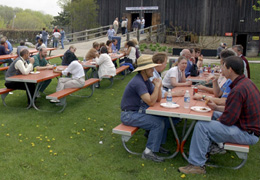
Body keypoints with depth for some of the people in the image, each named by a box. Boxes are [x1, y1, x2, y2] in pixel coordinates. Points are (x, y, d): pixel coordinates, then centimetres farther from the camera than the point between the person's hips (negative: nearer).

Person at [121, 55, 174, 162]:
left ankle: (158, 144, 16)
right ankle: (148, 152, -9)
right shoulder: (138, 82, -25)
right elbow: (151, 102, -28)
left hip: (139, 111, 10)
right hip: (129, 115, -10)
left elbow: (158, 99, 6)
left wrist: (158, 86, -9)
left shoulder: (146, 81, 6)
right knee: (158, 123, -21)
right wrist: (157, 86, -20)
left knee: (165, 118, 3)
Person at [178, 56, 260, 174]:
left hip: (247, 133, -10)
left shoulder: (238, 90, -26)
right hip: (250, 125, 10)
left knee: (201, 126, -16)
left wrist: (218, 120, -3)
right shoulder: (246, 82, 5)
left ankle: (197, 165, -5)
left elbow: (228, 120, -23)